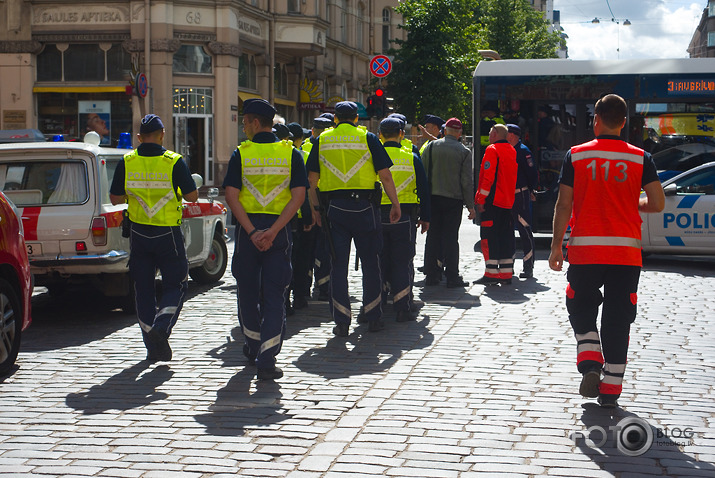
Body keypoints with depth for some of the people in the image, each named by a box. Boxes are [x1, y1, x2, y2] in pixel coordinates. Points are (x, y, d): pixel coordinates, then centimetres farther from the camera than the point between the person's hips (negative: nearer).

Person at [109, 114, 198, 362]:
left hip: (138, 233, 3)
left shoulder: (126, 162, -2)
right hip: (168, 234, -3)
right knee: (176, 285, 10)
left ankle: (152, 346, 12)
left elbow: (115, 198, 2)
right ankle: (160, 328, -13)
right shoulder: (174, 162, -9)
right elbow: (192, 196, -8)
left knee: (143, 289, 11)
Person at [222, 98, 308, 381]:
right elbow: (298, 196, -6)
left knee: (248, 291, 16)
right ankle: (266, 360, -8)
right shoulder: (291, 153, 3)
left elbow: (232, 196, -9)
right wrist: (273, 231, -11)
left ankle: (254, 347, 31)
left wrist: (251, 231, -12)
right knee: (274, 294, 0)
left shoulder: (241, 154, 0)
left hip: (248, 228, 0)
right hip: (279, 228, 0)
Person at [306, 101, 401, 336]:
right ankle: (373, 317, 13)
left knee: (338, 264, 5)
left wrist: (315, 208, 14)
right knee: (370, 262, 9)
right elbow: (385, 175, -3)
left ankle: (341, 321, 5)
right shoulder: (368, 138, 1)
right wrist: (395, 204, 4)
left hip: (334, 208, 1)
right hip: (364, 206, -1)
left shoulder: (322, 140, 7)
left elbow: (312, 179, 6)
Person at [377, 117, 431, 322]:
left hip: (378, 215, 1)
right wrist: (425, 218, 12)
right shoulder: (411, 157, 1)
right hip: (404, 216, -1)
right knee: (402, 261, 2)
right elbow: (423, 189, 5)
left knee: (380, 260, 11)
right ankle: (402, 308, -1)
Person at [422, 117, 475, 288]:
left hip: (432, 197, 2)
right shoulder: (464, 151, -2)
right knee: (451, 238, 0)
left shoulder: (431, 146, 3)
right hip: (453, 199, -2)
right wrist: (470, 205, 2)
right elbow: (467, 181, -3)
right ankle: (452, 277, -1)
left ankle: (431, 275, 9)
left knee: (433, 237, 7)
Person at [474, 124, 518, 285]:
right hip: (508, 202, 8)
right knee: (506, 237, 9)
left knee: (489, 236, -5)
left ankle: (491, 274, -9)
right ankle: (506, 273, 10)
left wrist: (481, 199, -13)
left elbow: (488, 177, -16)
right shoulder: (512, 151, 15)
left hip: (493, 200, -8)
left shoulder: (492, 150, -10)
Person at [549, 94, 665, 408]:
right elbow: (657, 203, -3)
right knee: (617, 318, 7)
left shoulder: (576, 155, -2)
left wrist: (556, 246, 3)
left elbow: (564, 205, -3)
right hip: (626, 252, 1)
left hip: (584, 250, -1)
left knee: (581, 310, 17)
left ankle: (590, 365, -2)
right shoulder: (640, 158, 0)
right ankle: (611, 388, 8)